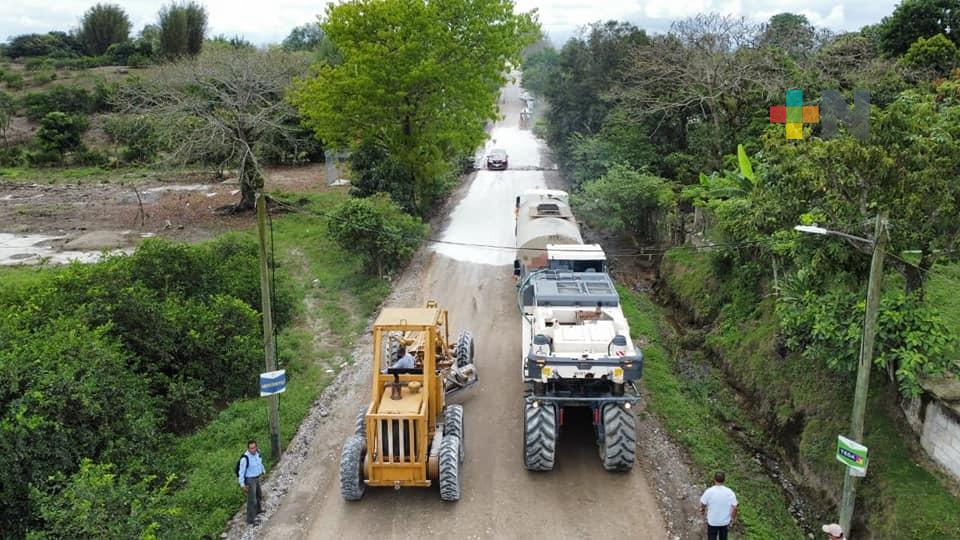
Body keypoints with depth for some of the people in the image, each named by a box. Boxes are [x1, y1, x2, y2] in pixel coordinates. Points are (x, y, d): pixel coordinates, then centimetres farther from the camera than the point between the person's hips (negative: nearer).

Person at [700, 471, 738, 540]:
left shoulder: (709, 491, -21)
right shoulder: (730, 492, -18)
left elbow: (703, 504, -7)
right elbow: (734, 507, -12)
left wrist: (702, 510, 16)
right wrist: (733, 518, 7)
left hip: (712, 521, -1)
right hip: (725, 521, 2)